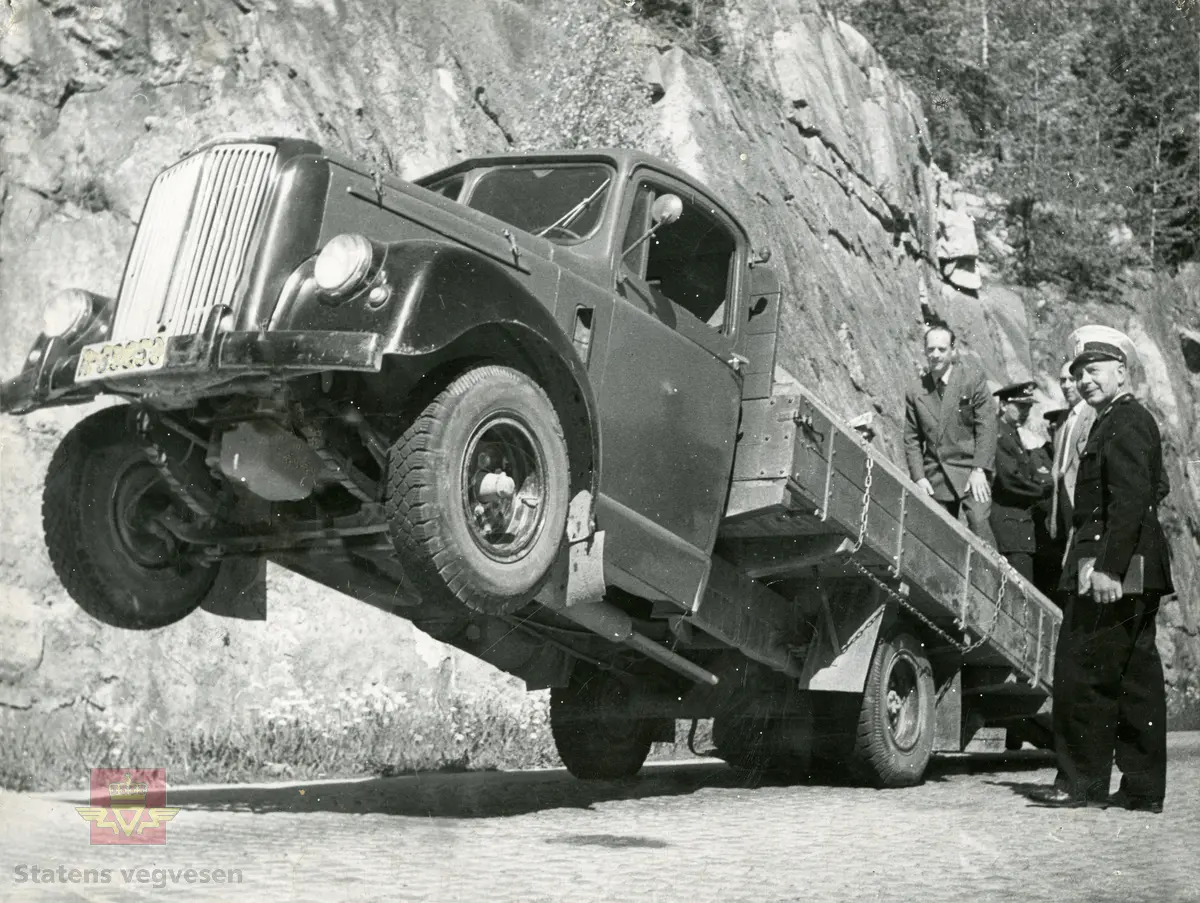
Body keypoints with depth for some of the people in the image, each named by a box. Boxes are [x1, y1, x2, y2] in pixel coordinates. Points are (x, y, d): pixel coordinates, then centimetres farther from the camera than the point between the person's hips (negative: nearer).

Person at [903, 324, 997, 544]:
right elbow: (912, 439, 10)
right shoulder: (916, 393, 8)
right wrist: (919, 477, -2)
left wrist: (979, 470, -13)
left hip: (971, 473, -3)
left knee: (979, 523, -20)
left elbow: (986, 427, -5)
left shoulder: (973, 380, -1)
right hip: (935, 477, 3)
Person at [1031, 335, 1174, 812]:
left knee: (1082, 673, -7)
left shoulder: (1126, 422, -10)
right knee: (1135, 679, 10)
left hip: (1113, 569, -11)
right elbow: (1156, 490, 23)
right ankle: (1142, 787, 14)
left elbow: (1131, 500, -20)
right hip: (1132, 572, 11)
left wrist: (1107, 569, -25)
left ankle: (1081, 781, -1)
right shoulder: (1121, 421, 21)